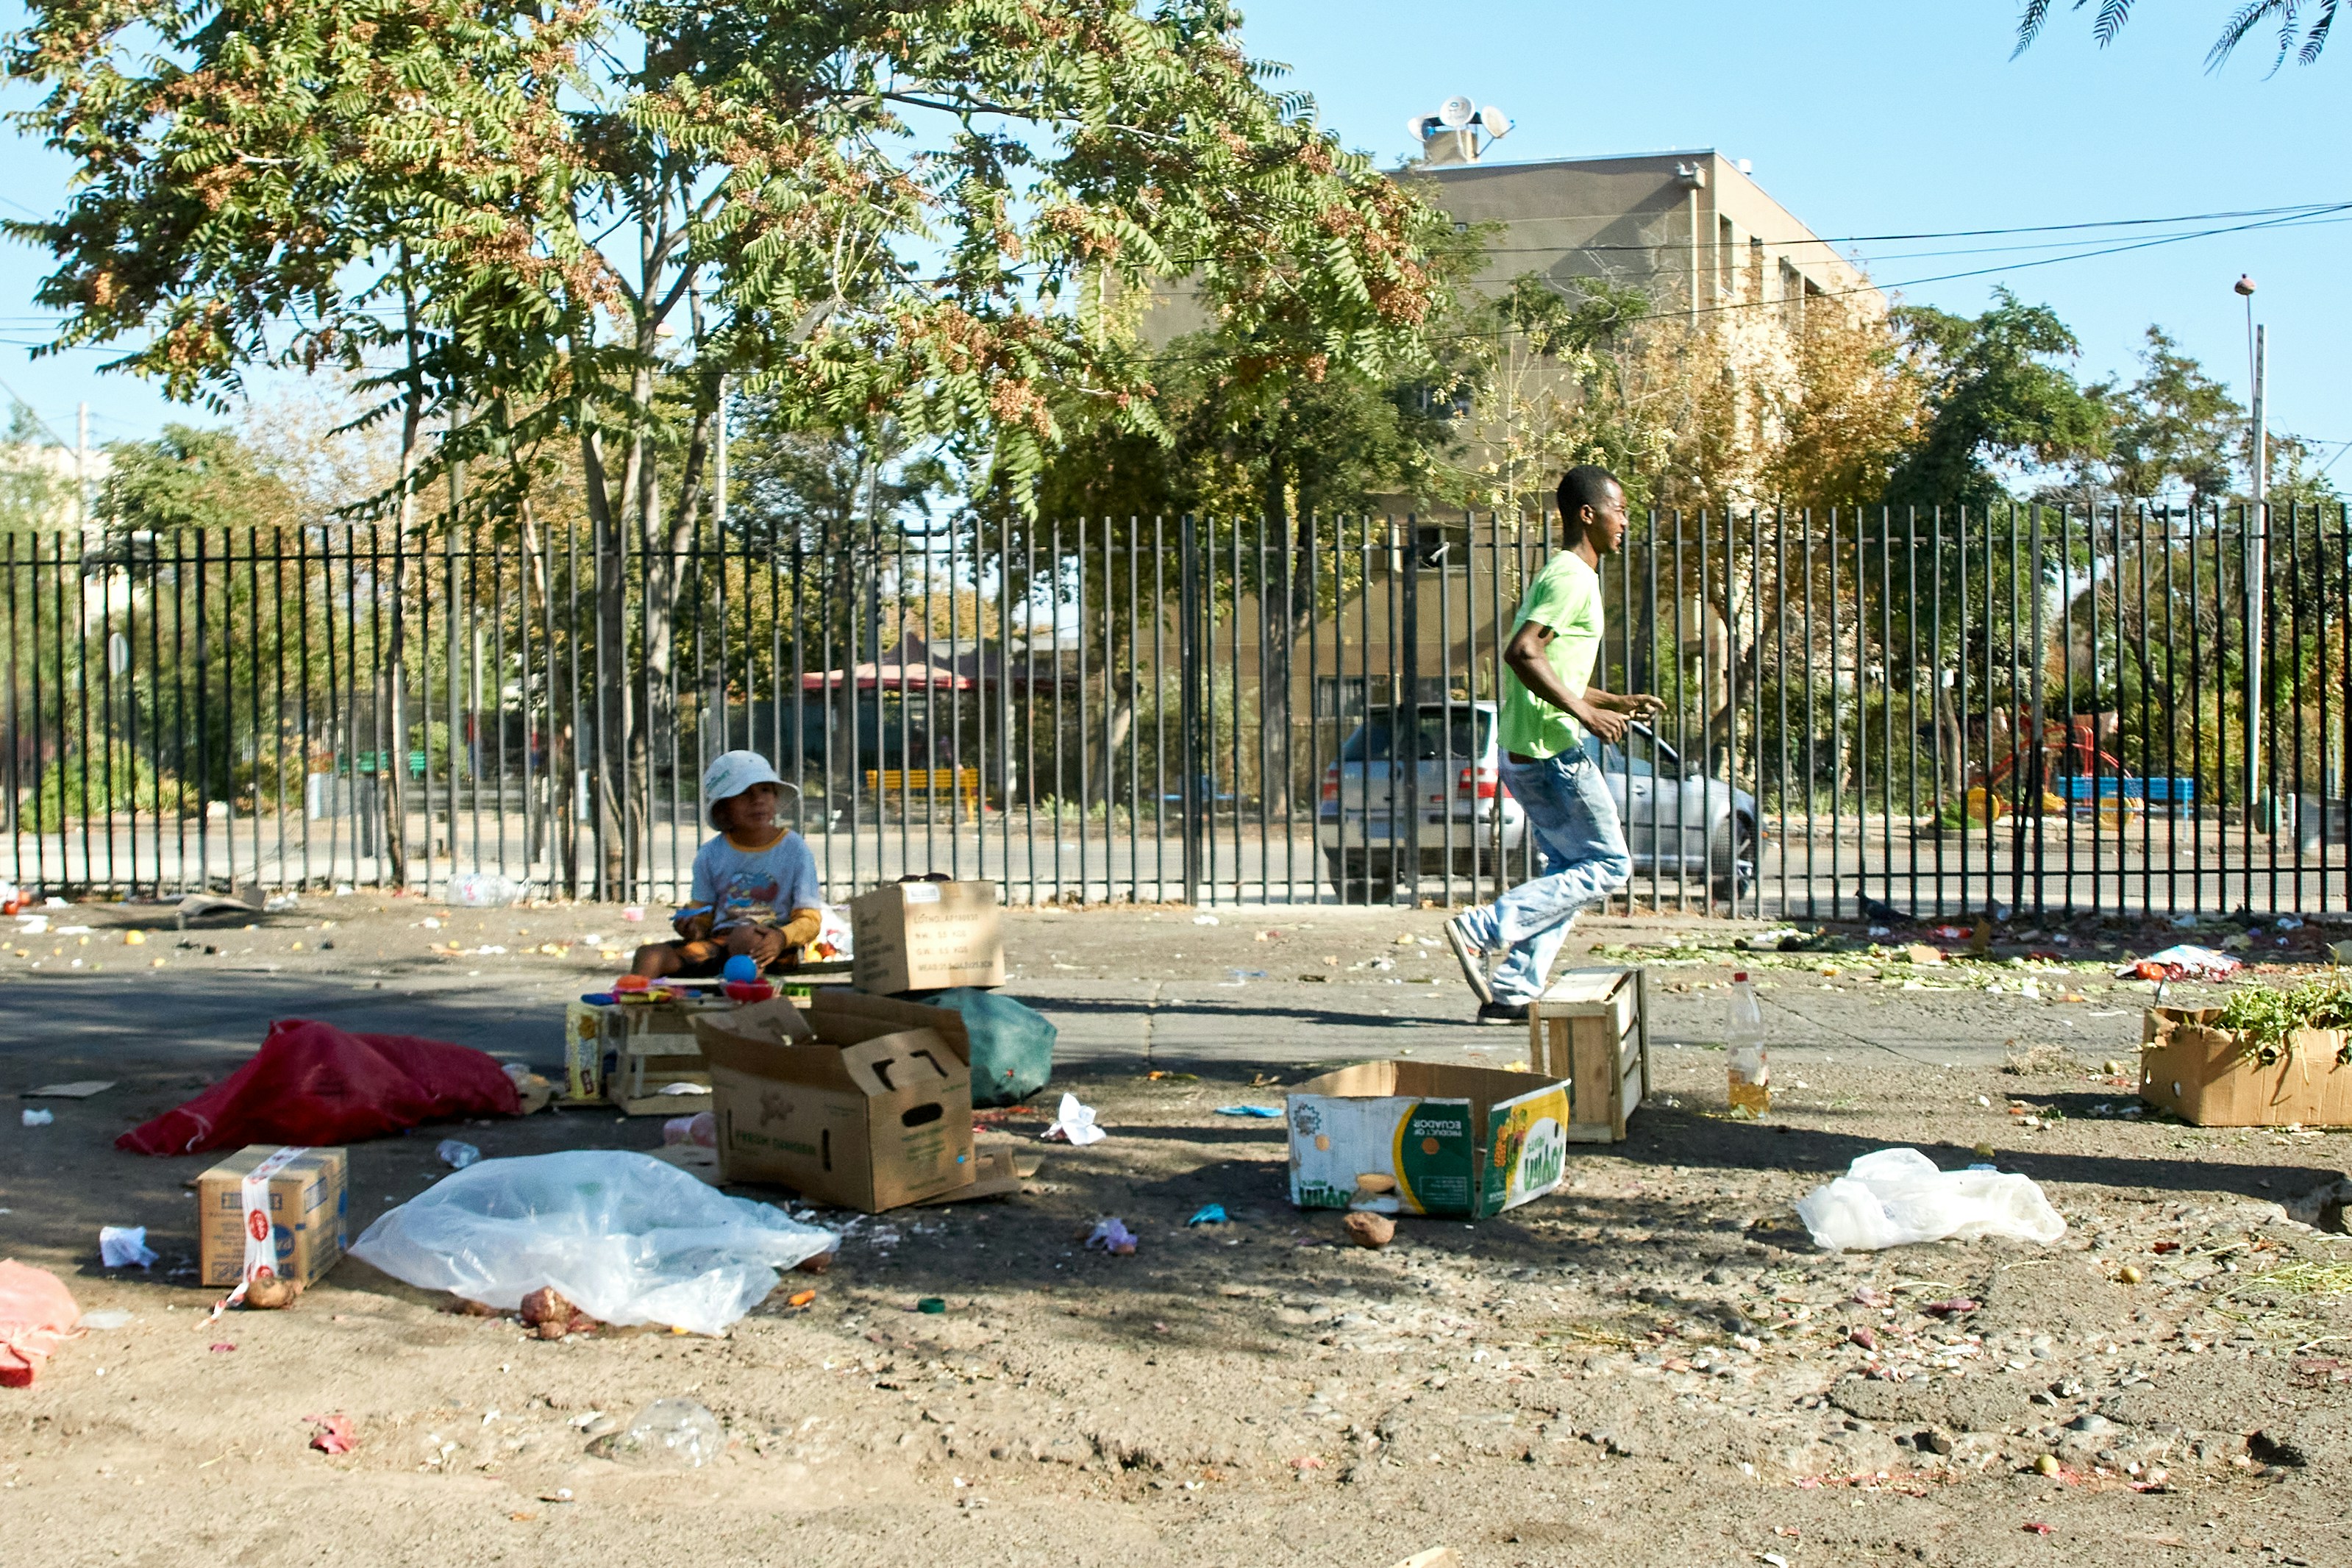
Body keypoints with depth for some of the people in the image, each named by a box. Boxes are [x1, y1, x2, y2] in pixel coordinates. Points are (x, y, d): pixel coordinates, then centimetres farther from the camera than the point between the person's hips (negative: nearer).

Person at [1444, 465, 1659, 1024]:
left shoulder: (1561, 576, 20)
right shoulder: (1573, 578, -12)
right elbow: (1521, 652, -26)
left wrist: (1617, 703, 21)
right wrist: (1584, 713, -23)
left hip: (1527, 753, 10)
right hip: (1551, 753, -10)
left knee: (1571, 870, 14)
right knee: (1608, 866, -3)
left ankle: (1511, 992, 10)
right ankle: (1482, 930, -8)